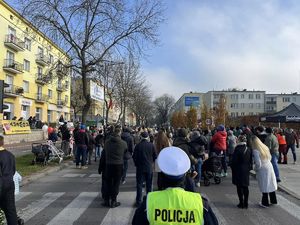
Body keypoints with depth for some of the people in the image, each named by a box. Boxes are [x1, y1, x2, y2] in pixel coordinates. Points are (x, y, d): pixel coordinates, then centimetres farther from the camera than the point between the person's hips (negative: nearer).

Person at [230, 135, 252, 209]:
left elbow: (234, 161, -13)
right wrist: (249, 168, 17)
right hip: (246, 170, 6)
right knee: (245, 187, 12)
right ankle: (246, 203, 19)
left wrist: (232, 168, 1)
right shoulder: (249, 149, 1)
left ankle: (241, 203, 9)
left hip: (238, 170, -6)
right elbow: (251, 160, 8)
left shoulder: (237, 149, -17)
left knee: (239, 187, 4)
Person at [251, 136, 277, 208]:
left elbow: (258, 164, -20)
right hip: (269, 167, 7)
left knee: (264, 186, 5)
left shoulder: (255, 151, -22)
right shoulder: (265, 147, 1)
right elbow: (270, 157, 13)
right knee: (271, 185, 19)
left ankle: (265, 203, 18)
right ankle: (273, 200, 33)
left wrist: (255, 169, -2)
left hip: (262, 170, -7)